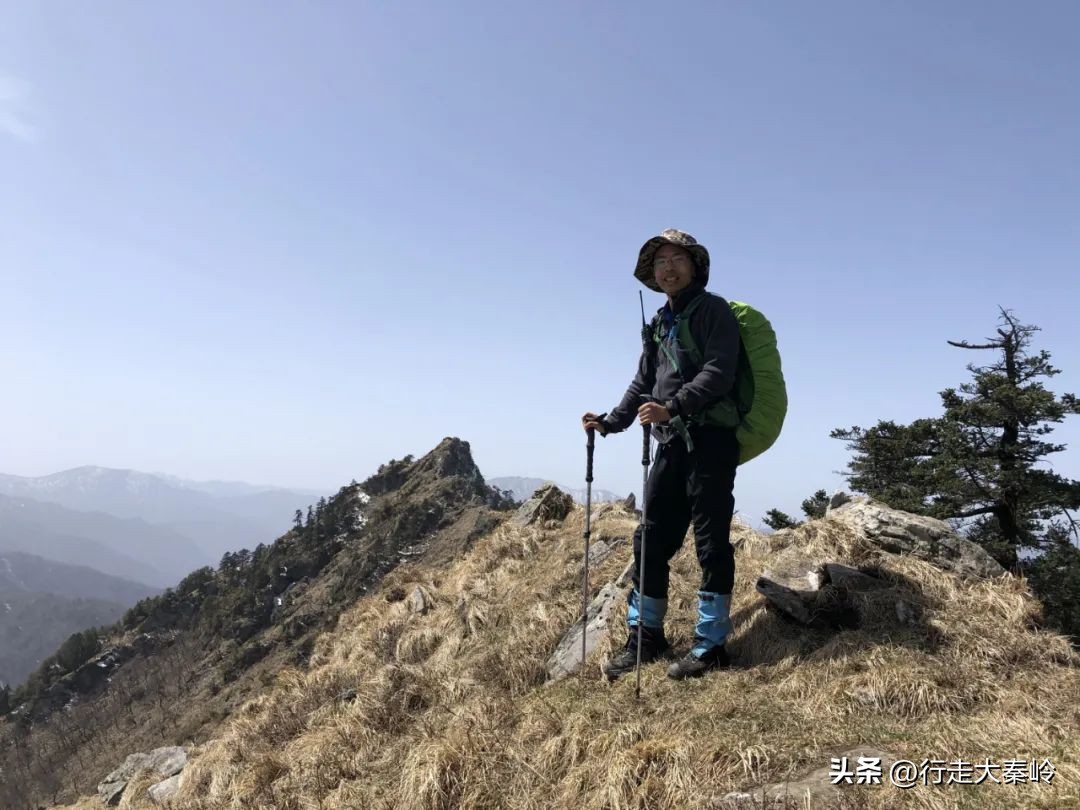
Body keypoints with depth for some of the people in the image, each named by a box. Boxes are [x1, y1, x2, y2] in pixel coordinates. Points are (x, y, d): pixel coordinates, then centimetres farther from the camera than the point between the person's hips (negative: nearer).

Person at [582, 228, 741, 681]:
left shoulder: (712, 310, -1)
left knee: (710, 541, -3)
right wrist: (610, 422, 16)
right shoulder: (659, 323, 21)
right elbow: (643, 384, 26)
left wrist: (672, 406, -27)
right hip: (672, 443, 7)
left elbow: (718, 372, -15)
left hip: (710, 440, -7)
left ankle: (710, 645, 7)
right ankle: (645, 637, 19)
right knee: (652, 540, 8)